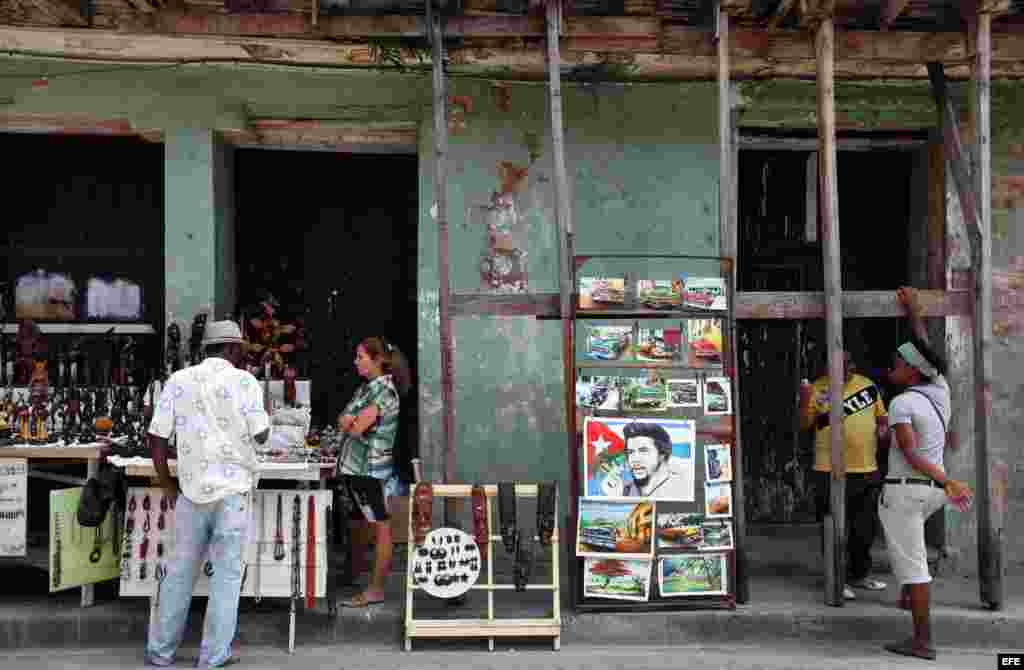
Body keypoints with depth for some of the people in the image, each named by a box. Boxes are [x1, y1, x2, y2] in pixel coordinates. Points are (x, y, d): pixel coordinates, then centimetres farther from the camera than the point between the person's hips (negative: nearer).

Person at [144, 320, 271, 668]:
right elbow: (260, 435, -6)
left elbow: (156, 437, 2)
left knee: (179, 570, 15)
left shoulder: (178, 380, 4)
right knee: (227, 573, 6)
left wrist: (168, 488, 11)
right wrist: (264, 413, 15)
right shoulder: (244, 381, -5)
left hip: (192, 488, 3)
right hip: (233, 487, -3)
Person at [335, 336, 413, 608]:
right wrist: (348, 421, -9)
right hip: (354, 467, 9)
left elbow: (356, 428, -20)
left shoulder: (383, 389, -14)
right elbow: (344, 420, 12)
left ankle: (376, 589, 5)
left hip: (372, 470, -9)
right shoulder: (365, 388, 14)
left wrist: (348, 422, 0)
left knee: (380, 527, 0)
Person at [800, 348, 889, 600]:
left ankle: (859, 575, 34)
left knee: (866, 528, 17)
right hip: (832, 472, -5)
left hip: (867, 470, 5)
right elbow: (804, 425, -5)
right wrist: (804, 400, -21)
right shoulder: (818, 388, -3)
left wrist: (883, 427, -1)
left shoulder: (868, 385, 9)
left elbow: (881, 415, 20)